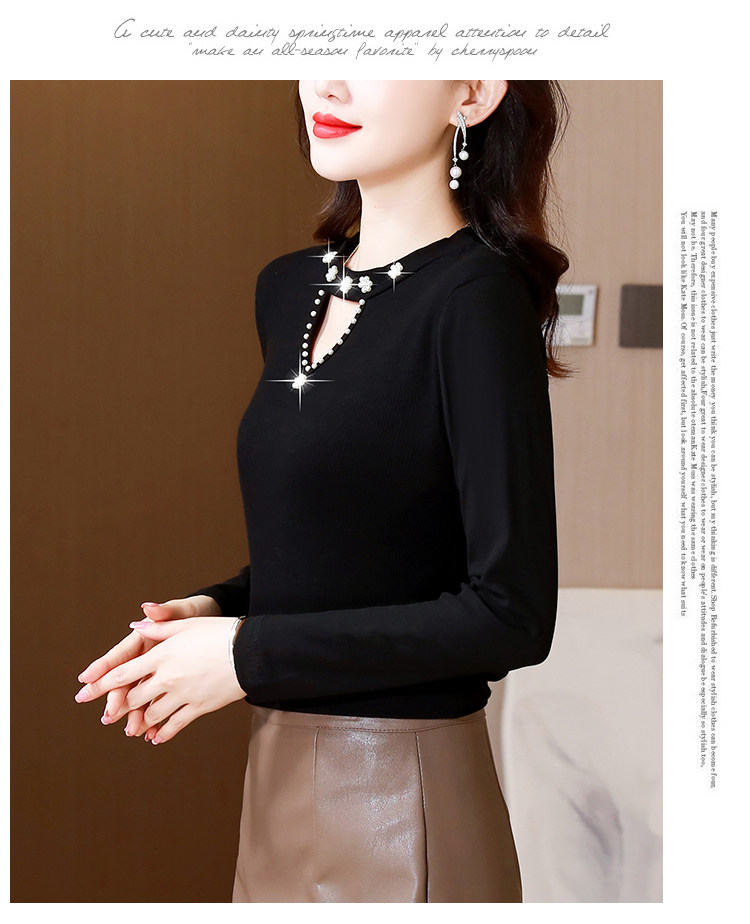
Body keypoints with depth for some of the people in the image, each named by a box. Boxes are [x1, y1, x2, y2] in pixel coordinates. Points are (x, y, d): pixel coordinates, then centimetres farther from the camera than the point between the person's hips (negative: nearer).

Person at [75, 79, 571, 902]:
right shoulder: (288, 288, 5)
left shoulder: (476, 299, -18)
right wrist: (214, 611, -2)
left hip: (404, 795, -7)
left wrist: (252, 655, -16)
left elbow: (512, 615, -20)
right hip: (279, 777, 7)